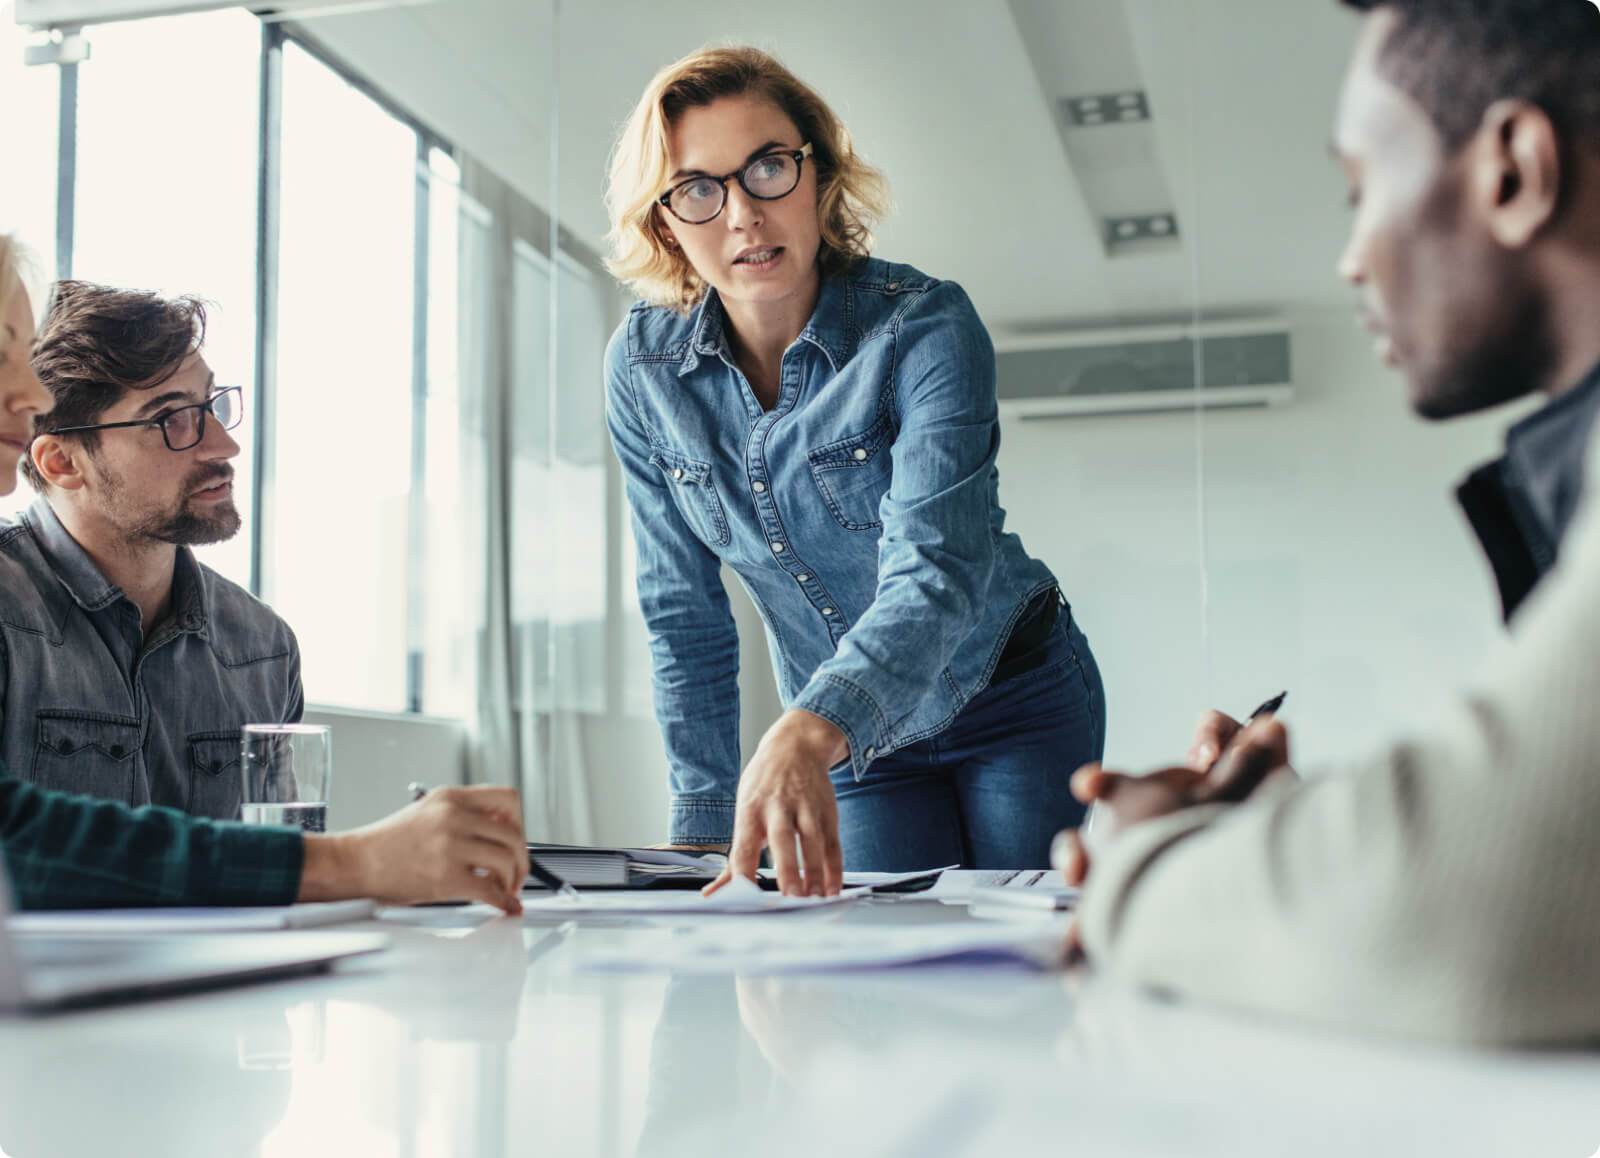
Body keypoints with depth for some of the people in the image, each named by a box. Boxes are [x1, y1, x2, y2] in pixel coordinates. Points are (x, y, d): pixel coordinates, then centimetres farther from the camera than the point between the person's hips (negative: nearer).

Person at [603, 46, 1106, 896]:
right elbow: (684, 612, -5)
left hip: (1014, 701, -2)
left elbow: (936, 569, -38)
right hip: (856, 739, 3)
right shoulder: (642, 366, -12)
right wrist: (706, 826, -10)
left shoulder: (926, 324, -24)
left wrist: (807, 733, -55)